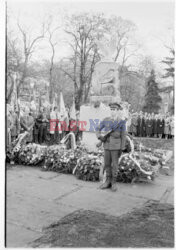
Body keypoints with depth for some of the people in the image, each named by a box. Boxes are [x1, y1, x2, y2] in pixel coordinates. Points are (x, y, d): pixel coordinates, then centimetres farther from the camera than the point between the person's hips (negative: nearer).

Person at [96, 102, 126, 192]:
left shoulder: (121, 122, -7)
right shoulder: (106, 120, 2)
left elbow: (123, 136, -6)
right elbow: (98, 129, 8)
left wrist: (121, 149, -9)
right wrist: (100, 137, -12)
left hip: (116, 147, -4)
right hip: (107, 146, 4)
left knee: (114, 165, 2)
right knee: (107, 164, 8)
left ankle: (114, 183, 15)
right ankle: (108, 182, 20)